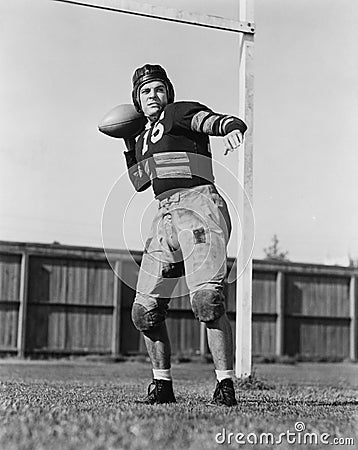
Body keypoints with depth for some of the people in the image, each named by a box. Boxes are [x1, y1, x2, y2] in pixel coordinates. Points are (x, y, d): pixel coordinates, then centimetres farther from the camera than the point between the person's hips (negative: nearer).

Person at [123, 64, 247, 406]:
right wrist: (129, 142, 30)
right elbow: (139, 182, 35)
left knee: (207, 299, -24)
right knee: (145, 311, 3)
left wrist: (232, 128, -36)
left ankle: (225, 385, -18)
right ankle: (162, 385, 16)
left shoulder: (181, 112, 6)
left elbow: (221, 121, -13)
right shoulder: (145, 134, 27)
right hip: (166, 217, 8)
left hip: (197, 204, -7)